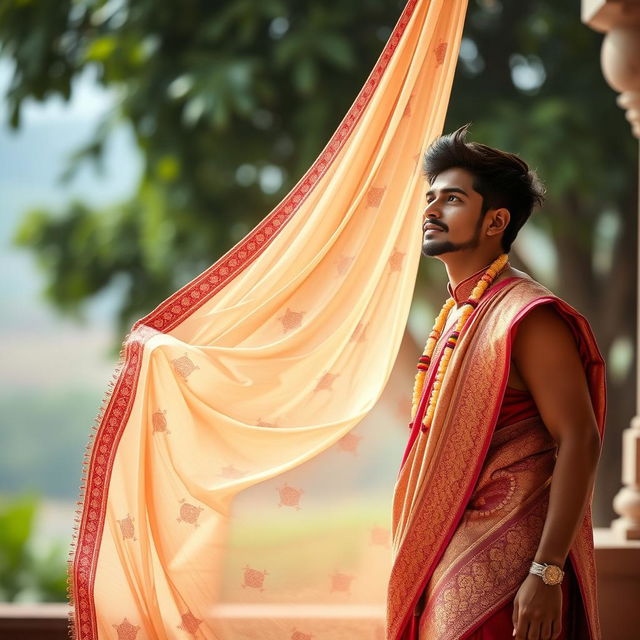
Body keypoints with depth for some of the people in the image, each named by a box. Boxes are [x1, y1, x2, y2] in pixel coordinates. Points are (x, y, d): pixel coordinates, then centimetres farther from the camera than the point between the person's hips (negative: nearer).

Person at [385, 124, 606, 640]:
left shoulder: (528, 317, -13)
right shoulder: (456, 316, 13)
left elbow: (580, 442, -18)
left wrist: (546, 573, -23)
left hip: (502, 564, -8)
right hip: (449, 554, 8)